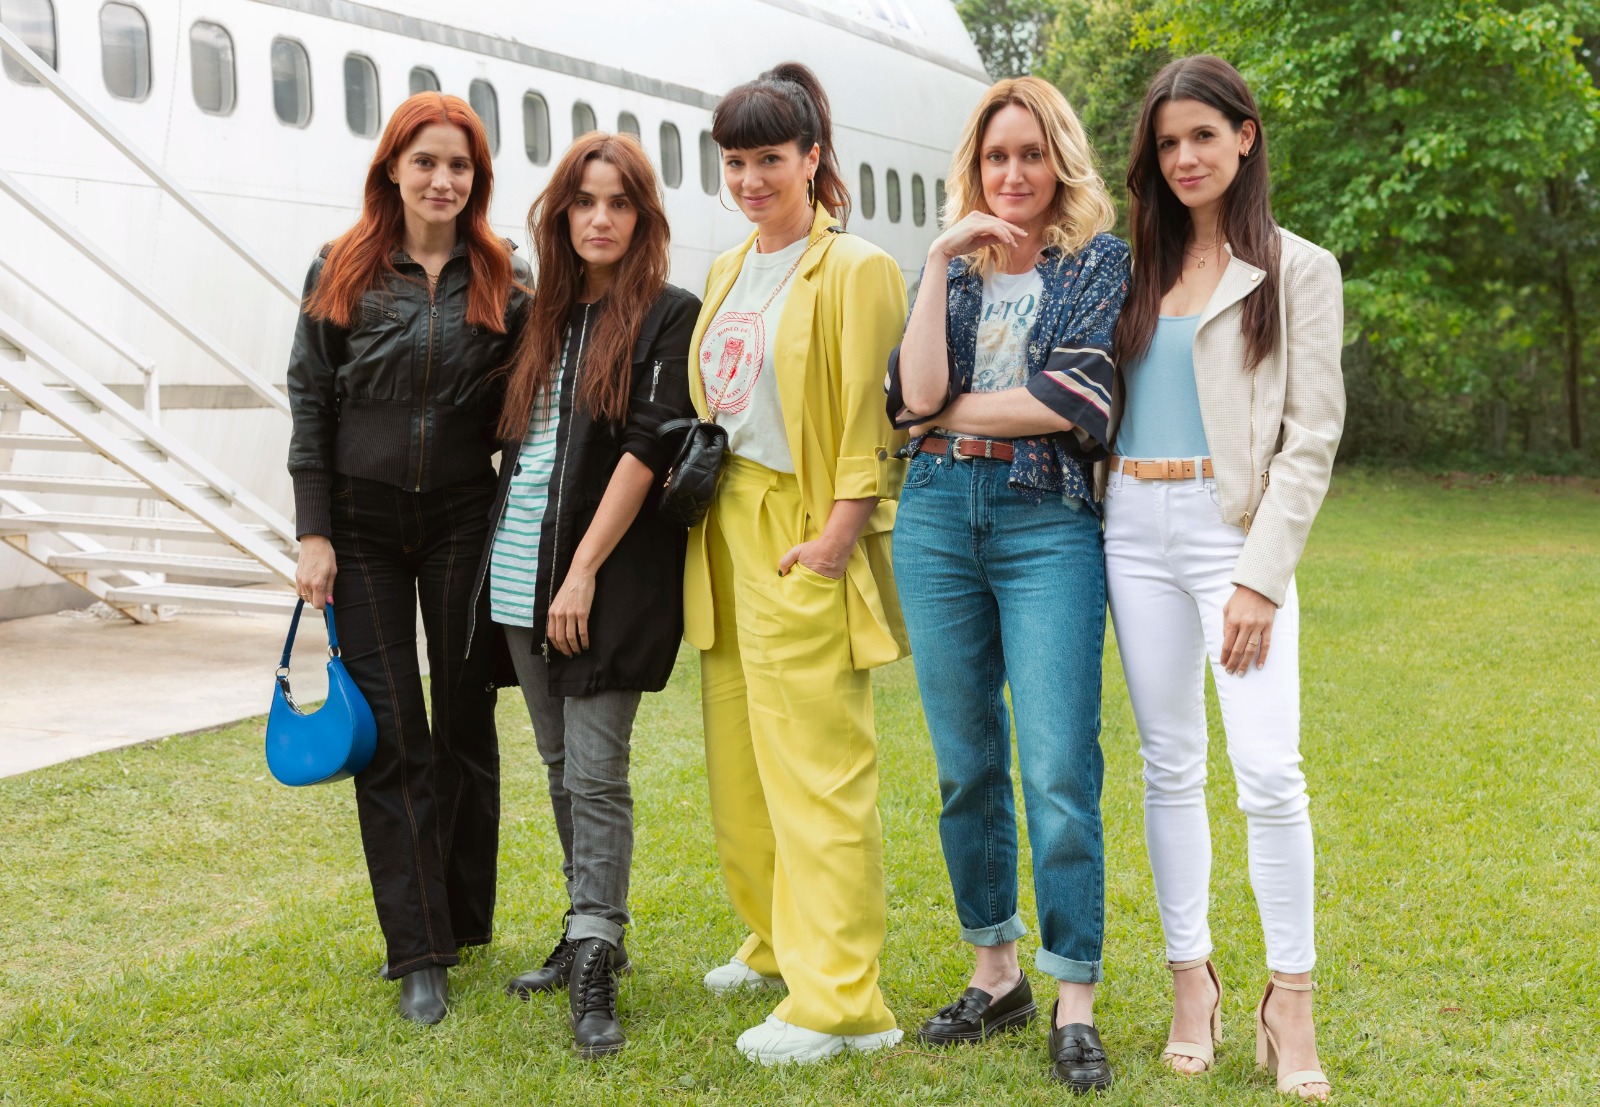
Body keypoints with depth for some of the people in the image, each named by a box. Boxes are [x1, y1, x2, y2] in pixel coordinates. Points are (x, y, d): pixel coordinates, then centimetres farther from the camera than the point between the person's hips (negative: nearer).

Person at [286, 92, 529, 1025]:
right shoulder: (340, 273, 1)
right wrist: (314, 534, -5)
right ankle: (420, 953, 5)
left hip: (465, 519, 1)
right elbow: (310, 405, 1)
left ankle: (465, 922, 24)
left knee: (466, 722, 9)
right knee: (390, 735, 0)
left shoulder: (506, 280, 1)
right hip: (362, 521, 0)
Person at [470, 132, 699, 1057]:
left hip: (611, 578, -6)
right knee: (563, 768, 13)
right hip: (522, 575, 7)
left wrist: (583, 571, -17)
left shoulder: (669, 316, -4)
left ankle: (595, 976, -3)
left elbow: (647, 449, -12)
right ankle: (592, 936, 25)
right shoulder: (546, 316, 15)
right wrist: (519, 563, 10)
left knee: (596, 773, -7)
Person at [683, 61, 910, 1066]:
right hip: (728, 533, 8)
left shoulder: (855, 269, -8)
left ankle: (839, 1000, -2)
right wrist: (701, 503, 14)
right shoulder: (727, 274, 16)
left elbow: (869, 420, -12)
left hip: (803, 542, -8)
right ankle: (779, 943, 30)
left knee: (817, 767, -7)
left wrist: (837, 537, -18)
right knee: (738, 758, 13)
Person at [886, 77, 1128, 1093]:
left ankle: (1075, 1006, 0)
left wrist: (949, 410, -3)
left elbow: (1077, 403, -10)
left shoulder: (1101, 261, 4)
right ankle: (996, 972, 24)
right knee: (966, 766, 10)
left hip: (1048, 523, -4)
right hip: (940, 518, 4)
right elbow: (915, 392, -4)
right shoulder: (953, 266, 14)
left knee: (1059, 771, -8)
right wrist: (944, 262, -8)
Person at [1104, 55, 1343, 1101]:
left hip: (1235, 528, -4)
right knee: (1171, 765, 8)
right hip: (1136, 531, 4)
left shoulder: (1298, 270, 2)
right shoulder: (1139, 268, 15)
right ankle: (1191, 978, 18)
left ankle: (1291, 1005, 1)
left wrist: (1261, 578, -12)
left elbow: (1311, 436, -4)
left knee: (1269, 772, -11)